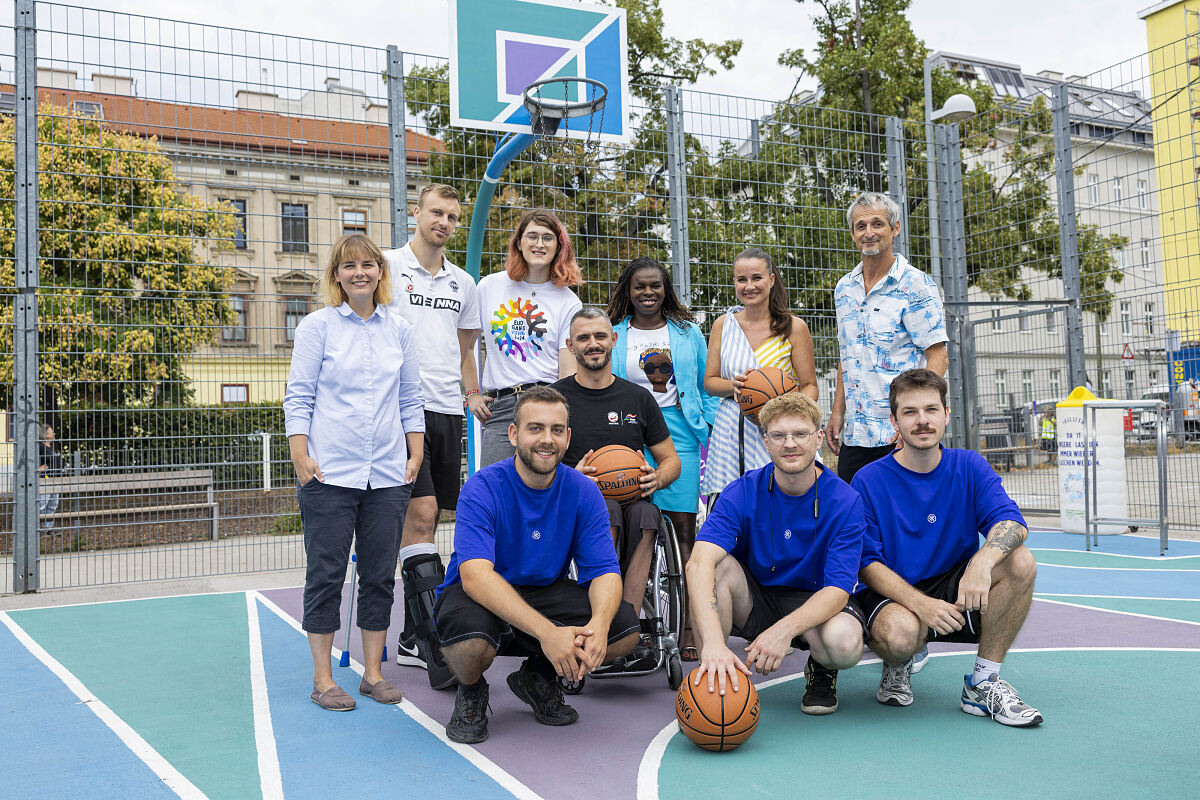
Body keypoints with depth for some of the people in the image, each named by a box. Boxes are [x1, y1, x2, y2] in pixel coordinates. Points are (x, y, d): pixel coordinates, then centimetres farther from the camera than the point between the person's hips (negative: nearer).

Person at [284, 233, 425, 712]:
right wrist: (301, 458, -9)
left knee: (381, 575, 8)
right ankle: (322, 680, 14)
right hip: (330, 474, -3)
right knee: (326, 574, 2)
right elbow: (298, 398, -1)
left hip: (388, 474, 3)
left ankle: (373, 673, 21)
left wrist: (416, 456, 8)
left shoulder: (399, 330, 10)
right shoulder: (317, 326, 1)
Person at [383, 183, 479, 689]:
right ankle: (436, 645, -14)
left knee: (425, 521, 8)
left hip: (447, 410, 6)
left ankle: (411, 639, 17)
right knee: (419, 515, -15)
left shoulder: (463, 284, 18)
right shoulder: (387, 267, 3)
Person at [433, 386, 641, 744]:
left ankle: (539, 678, 10)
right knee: (471, 641, -38)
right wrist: (547, 632, -45)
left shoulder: (583, 492, -7)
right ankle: (471, 692, 2)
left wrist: (599, 624, -36)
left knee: (625, 627, -19)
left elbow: (604, 571, -11)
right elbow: (475, 576, -33)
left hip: (546, 593, 4)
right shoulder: (482, 488, -20)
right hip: (481, 597, -4)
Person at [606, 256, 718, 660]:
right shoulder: (613, 336, 12)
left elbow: (707, 387, 16)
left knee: (684, 526, -4)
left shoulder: (688, 332, 14)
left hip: (679, 434, 0)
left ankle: (690, 627, 0)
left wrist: (713, 427, 5)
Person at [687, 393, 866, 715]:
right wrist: (713, 642, -49)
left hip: (815, 602, 0)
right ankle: (710, 681, -14)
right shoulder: (742, 493, -17)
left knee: (844, 641, -34)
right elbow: (700, 561, -33)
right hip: (754, 600, 1)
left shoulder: (845, 501, -16)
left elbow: (838, 589, -22)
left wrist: (784, 629, -41)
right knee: (718, 566, -30)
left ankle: (821, 671, 5)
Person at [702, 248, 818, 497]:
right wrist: (734, 386, -10)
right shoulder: (723, 324, 9)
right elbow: (709, 382, 11)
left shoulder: (793, 327, 2)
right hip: (730, 431, 2)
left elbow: (809, 385, 3)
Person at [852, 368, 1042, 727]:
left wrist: (982, 562, -39)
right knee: (901, 632, -38)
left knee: (1020, 562, -23)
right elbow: (868, 564, -12)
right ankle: (896, 669, 4)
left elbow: (1012, 523, -16)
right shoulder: (869, 481, -9)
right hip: (892, 595, -3)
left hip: (956, 591, 4)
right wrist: (920, 604, -29)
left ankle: (983, 684, -9)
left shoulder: (969, 466, 0)